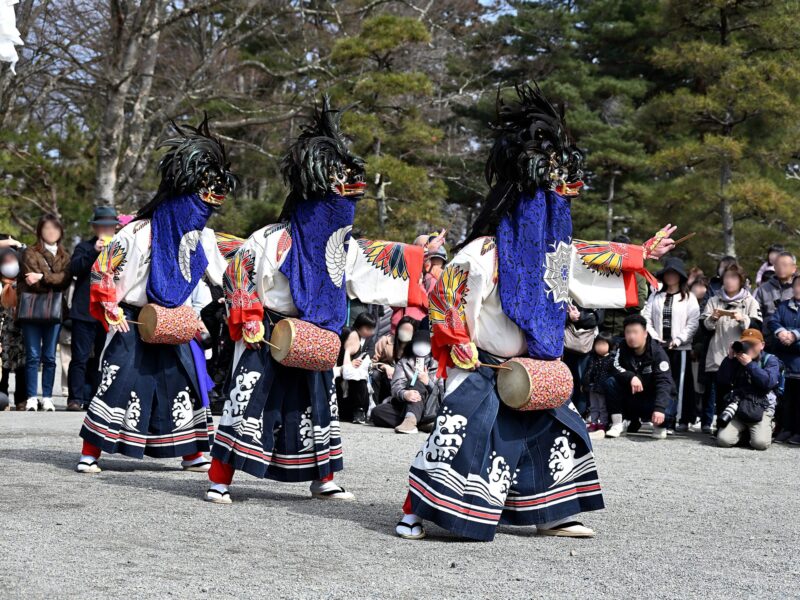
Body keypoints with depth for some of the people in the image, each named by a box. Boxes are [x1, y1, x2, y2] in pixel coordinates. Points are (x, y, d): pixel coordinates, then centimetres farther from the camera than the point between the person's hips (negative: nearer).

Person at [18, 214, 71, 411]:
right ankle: (31, 397, 0)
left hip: (54, 311, 3)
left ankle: (47, 397, 8)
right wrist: (54, 282, -7)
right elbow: (32, 282, -9)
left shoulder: (64, 256, 15)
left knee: (50, 357, 4)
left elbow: (66, 279, -4)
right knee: (33, 356, -3)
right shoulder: (30, 253, 5)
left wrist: (43, 277, -15)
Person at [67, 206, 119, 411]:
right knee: (81, 357, -4)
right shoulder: (85, 247, 6)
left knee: (99, 359, 6)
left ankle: (90, 399, 12)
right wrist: (94, 252, -20)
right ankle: (76, 398, -1)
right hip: (84, 311, -3)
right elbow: (74, 268, -11)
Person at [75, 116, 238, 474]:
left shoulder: (202, 236, 4)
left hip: (175, 328, 6)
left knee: (188, 384, 5)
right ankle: (90, 454, -1)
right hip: (134, 325, -6)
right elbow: (103, 269, -10)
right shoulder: (141, 232, -13)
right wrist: (112, 310, -12)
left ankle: (193, 455, 16)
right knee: (119, 385, -7)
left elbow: (222, 279, 13)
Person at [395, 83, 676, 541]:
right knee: (462, 432, -15)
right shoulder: (485, 252, -20)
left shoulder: (554, 248, 5)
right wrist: (461, 347, -15)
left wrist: (642, 255, 28)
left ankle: (551, 515, 22)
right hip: (483, 371, -8)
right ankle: (416, 513, -10)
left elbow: (592, 261, 22)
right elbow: (445, 297, -17)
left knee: (552, 431, 10)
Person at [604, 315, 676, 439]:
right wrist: (631, 377, -41)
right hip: (631, 395, 3)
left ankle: (659, 425, 4)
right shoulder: (623, 348, -8)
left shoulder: (658, 352, -21)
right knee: (610, 383, -22)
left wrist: (659, 408, -47)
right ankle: (617, 424, -13)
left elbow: (664, 382, -32)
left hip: (653, 396, -3)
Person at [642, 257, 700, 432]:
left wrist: (677, 340, -10)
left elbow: (693, 323, -3)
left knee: (678, 384, -4)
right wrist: (655, 338, -6)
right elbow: (646, 318, 6)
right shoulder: (655, 296, 13)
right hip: (658, 346, 3)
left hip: (680, 347, -3)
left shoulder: (689, 298, 5)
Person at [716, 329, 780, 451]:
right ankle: (743, 432, 13)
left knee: (760, 443, -26)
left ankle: (767, 428, 11)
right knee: (723, 440, -20)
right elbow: (722, 380, 5)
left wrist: (749, 365, -15)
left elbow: (769, 382, -13)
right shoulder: (736, 361, 16)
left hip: (761, 409, -3)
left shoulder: (770, 360, 6)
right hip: (738, 407, 3)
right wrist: (729, 358, -4)